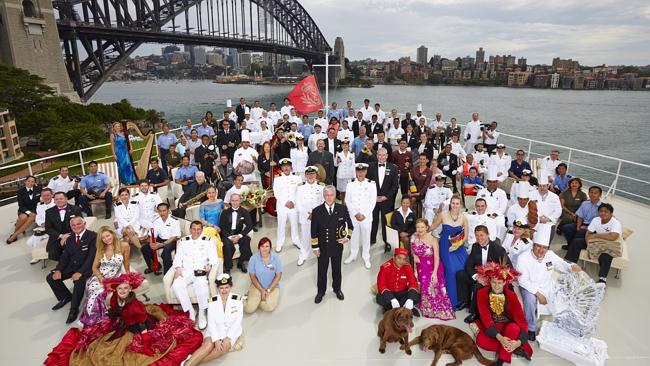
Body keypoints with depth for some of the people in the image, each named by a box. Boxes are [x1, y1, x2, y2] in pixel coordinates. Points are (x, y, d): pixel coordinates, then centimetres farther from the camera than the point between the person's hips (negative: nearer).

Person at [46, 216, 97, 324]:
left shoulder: (93, 236, -13)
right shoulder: (70, 238, 12)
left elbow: (91, 257, -20)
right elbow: (65, 256, 9)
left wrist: (80, 272, -29)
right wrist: (58, 269, -10)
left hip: (85, 267, -8)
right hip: (71, 266, 8)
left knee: (78, 281, -34)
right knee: (51, 278, -5)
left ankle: (74, 309, -15)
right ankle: (66, 297, 18)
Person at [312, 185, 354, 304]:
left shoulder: (342, 209, -11)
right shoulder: (316, 211, -15)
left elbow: (350, 225, 4)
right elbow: (314, 232, -8)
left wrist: (347, 237, -9)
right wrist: (315, 247, -6)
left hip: (337, 246, 1)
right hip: (323, 247, -1)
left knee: (337, 269, 21)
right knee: (322, 270, 16)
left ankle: (337, 289, 45)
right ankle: (321, 291, 38)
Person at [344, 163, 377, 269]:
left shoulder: (371, 184, -4)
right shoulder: (350, 184, 0)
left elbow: (373, 202, -5)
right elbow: (347, 201, -1)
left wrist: (364, 215, -12)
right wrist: (355, 214, -9)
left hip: (366, 216, -1)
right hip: (353, 216, 1)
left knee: (366, 237, 8)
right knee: (353, 236, 13)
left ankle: (366, 258, 23)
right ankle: (353, 255, 31)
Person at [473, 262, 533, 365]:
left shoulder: (511, 295, -13)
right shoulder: (481, 293, -14)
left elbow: (521, 319, -18)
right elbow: (485, 317, -20)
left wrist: (519, 342, -35)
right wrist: (499, 337, -35)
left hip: (508, 326, 0)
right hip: (490, 327, 0)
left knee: (514, 328, -35)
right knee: (480, 340, -31)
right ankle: (514, 349, -15)